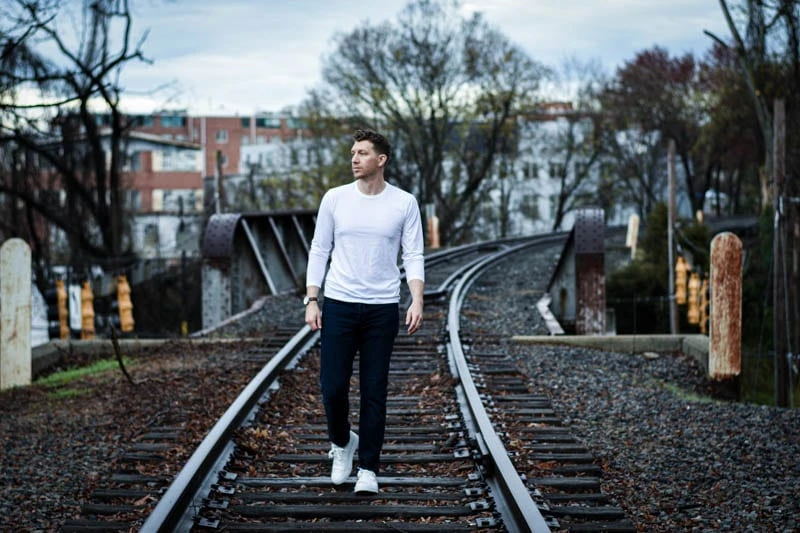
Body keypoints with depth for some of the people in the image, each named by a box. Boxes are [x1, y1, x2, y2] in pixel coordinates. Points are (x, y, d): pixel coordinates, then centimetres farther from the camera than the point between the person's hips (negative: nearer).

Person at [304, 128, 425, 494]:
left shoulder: (404, 203, -1)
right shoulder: (335, 198, 2)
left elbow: (414, 256, -2)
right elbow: (319, 251, 5)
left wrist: (417, 301, -17)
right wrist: (311, 301, -2)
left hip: (382, 309, -1)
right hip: (338, 304, 1)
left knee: (374, 392, 3)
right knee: (333, 386, -2)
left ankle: (368, 468, 12)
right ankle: (342, 443, 28)